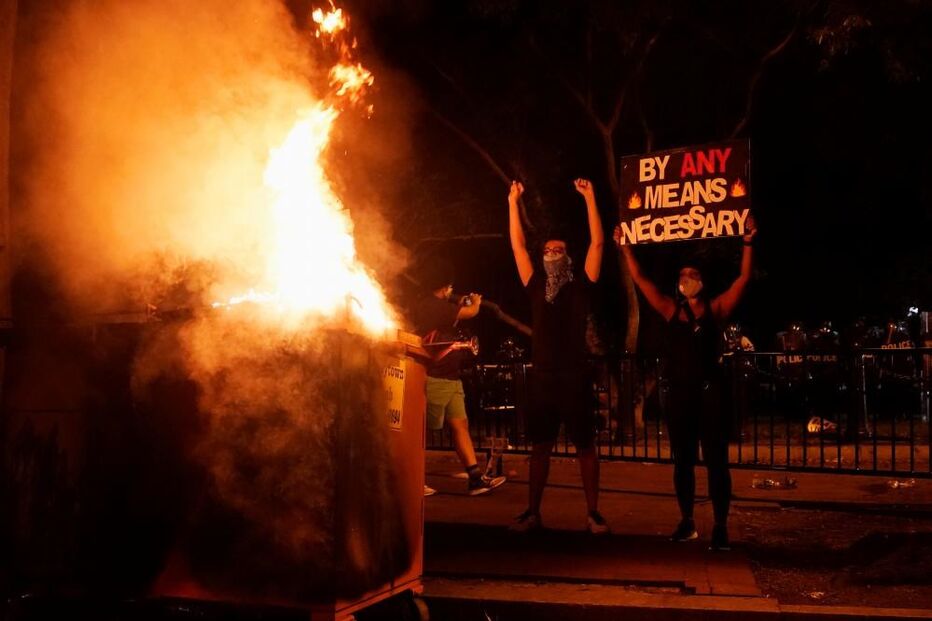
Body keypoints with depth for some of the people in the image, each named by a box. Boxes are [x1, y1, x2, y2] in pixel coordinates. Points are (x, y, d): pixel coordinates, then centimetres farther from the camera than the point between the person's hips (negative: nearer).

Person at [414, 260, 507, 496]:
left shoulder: (437, 306, 15)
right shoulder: (430, 305, -16)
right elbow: (471, 312, -10)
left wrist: (460, 304, 25)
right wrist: (476, 301, 11)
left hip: (451, 379, 10)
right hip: (436, 379, -10)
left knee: (460, 425, 6)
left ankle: (475, 478, 5)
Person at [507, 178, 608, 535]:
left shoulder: (580, 285, 5)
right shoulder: (536, 287, 12)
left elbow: (597, 243, -1)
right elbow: (518, 246, 13)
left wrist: (589, 198, -3)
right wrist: (513, 202, 12)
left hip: (574, 377, -3)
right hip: (541, 377, 3)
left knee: (585, 446, 2)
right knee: (539, 447, 9)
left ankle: (593, 514, 8)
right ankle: (532, 513, 16)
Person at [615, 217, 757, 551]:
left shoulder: (715, 309, 4)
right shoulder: (671, 310, 10)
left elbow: (743, 279, -3)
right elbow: (641, 280, 9)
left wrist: (748, 243, -12)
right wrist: (626, 248, 7)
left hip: (710, 393, -3)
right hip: (680, 394, 3)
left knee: (716, 462, -1)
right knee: (682, 462, 10)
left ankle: (720, 527, 4)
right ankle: (687, 522, 22)